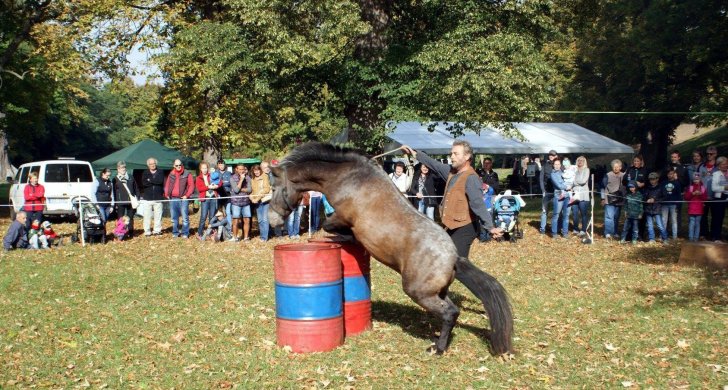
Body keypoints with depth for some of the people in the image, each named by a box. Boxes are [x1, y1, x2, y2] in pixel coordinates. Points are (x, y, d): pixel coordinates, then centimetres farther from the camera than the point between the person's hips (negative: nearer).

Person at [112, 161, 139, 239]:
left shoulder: (131, 178, 13)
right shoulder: (115, 179, 4)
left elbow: (136, 189, 16)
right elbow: (114, 192, 1)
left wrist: (136, 198, 4)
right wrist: (115, 202, -5)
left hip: (130, 201, 3)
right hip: (120, 202, -3)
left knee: (130, 218, 9)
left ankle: (130, 233, 17)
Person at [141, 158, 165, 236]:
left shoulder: (160, 173, 10)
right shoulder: (145, 173, 11)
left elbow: (160, 181, -11)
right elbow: (144, 183, -8)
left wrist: (150, 180, -7)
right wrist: (155, 182, -10)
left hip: (158, 198, 0)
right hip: (147, 198, 0)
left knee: (158, 215, 1)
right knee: (147, 216, -2)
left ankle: (157, 230, 9)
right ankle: (147, 231, 3)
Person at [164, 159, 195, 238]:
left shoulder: (187, 174, 2)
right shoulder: (171, 175, 13)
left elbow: (191, 186, -2)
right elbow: (167, 185, 17)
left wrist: (187, 195, -10)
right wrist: (166, 194, 4)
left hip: (183, 199, -4)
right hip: (172, 199, 4)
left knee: (185, 217, -6)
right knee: (174, 217, 9)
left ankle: (185, 233, 0)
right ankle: (175, 233, 17)